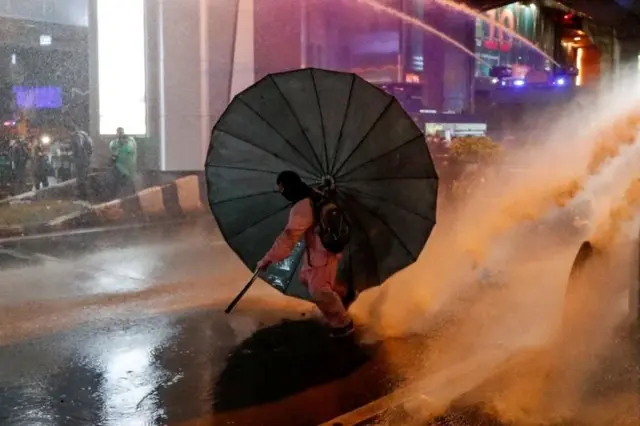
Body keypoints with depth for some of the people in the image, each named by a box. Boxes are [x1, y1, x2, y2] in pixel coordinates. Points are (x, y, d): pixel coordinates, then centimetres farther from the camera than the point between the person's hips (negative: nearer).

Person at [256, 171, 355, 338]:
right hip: (318, 249, 10)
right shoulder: (314, 196, 1)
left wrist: (268, 259, -34)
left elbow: (288, 236, -36)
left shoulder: (302, 207, -30)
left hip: (322, 253, -10)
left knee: (318, 292, -1)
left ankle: (343, 324, 15)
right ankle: (344, 294, 39)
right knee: (306, 278, 24)